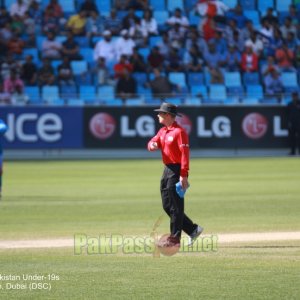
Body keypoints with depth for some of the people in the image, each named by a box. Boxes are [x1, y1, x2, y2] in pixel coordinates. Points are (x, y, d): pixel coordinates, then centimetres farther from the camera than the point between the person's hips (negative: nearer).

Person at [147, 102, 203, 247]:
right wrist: (152, 145, -15)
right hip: (167, 169, 10)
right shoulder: (162, 131, 14)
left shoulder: (179, 131, -14)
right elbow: (153, 142, 11)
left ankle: (174, 239, -2)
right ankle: (193, 229, 19)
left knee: (175, 205, -6)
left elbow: (185, 154, -18)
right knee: (167, 205, 12)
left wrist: (184, 175, -24)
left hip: (177, 170, -10)